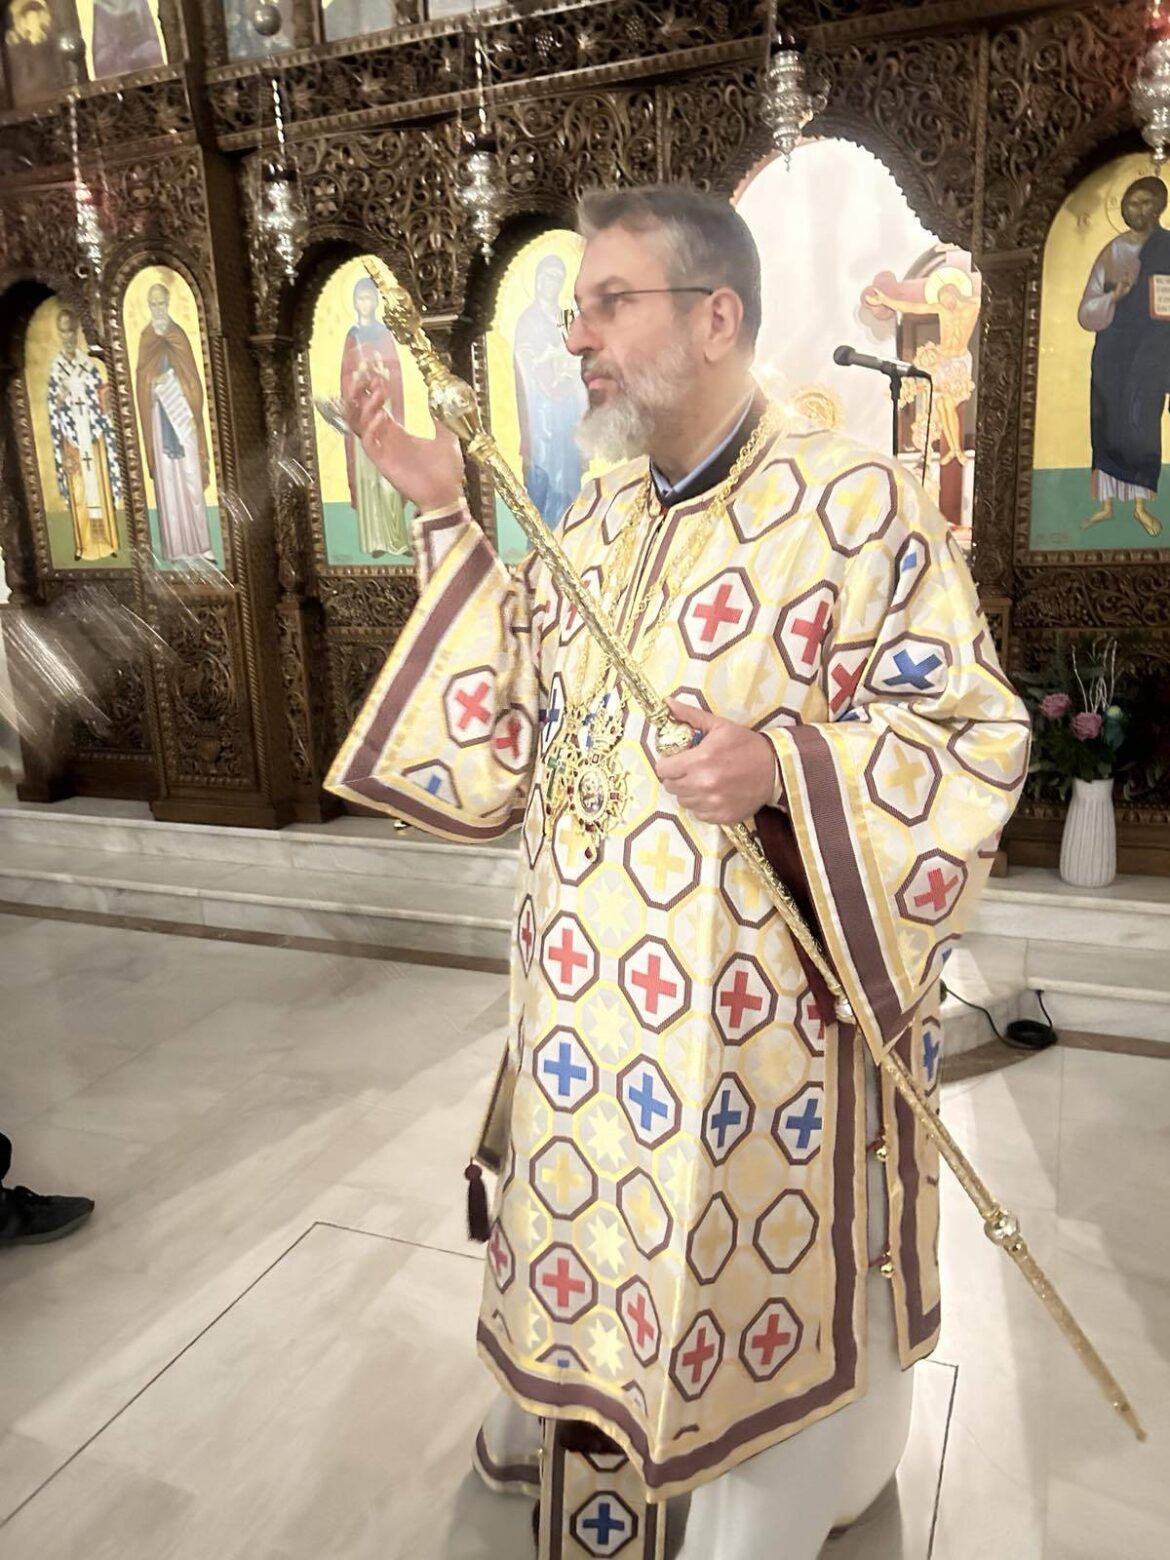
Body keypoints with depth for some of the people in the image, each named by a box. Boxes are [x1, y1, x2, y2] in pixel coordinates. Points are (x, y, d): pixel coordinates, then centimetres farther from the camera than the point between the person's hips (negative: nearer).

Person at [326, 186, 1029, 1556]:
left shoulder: (858, 506, -14)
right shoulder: (594, 518, 6)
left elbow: (977, 737, -12)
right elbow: (516, 725, 7)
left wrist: (789, 767, -30)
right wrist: (447, 521, 2)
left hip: (753, 1014, -5)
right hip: (582, 992, 6)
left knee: (745, 1264, 15)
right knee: (584, 1203, 25)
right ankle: (552, 1410, 56)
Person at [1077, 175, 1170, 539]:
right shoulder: (1111, 253, 4)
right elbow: (1087, 313, -1)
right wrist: (1114, 296, -18)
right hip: (1112, 354, 1)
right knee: (1107, 424, 2)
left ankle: (1141, 505, 8)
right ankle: (1105, 503, 11)